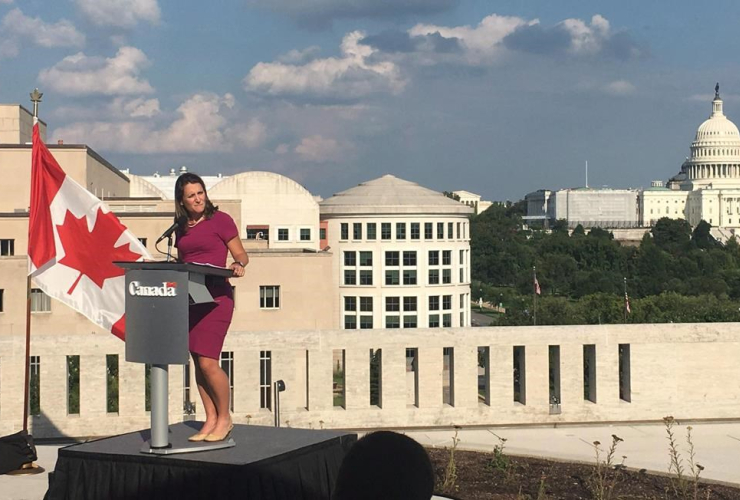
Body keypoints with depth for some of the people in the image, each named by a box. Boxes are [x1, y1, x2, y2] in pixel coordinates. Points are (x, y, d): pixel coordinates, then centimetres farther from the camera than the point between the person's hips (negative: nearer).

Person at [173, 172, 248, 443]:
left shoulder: (220, 220, -3)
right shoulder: (181, 228, 14)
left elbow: (240, 255, -2)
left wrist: (237, 265, -23)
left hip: (215, 296, -6)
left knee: (208, 362, -11)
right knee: (197, 362, 7)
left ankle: (225, 418, 7)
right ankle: (210, 420, 16)